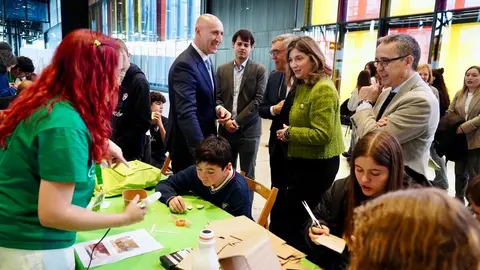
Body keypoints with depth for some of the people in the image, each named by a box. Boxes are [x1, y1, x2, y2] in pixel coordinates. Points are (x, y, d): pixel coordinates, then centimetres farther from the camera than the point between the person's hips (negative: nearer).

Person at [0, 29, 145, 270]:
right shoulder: (65, 123, -27)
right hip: (33, 249, -8)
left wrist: (99, 143, 10)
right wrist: (124, 218, -18)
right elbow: (53, 214, -28)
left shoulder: (44, 102, 0)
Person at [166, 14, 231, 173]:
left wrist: (217, 109, -4)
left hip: (204, 137, 9)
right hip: (188, 145, -9)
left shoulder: (206, 60, 7)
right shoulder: (185, 65, -24)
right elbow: (187, 114, -33)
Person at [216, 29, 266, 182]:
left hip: (249, 130, -3)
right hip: (226, 129, 3)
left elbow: (259, 100, -9)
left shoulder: (259, 70, -1)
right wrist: (226, 120, -9)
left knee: (247, 174, 7)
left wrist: (238, 121, -12)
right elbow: (217, 98, 6)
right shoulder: (222, 69, 10)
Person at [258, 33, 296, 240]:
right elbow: (262, 109, 7)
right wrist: (274, 109, -15)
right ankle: (275, 236, 34)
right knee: (277, 195, 18)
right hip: (279, 145, 6)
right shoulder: (274, 77, 5)